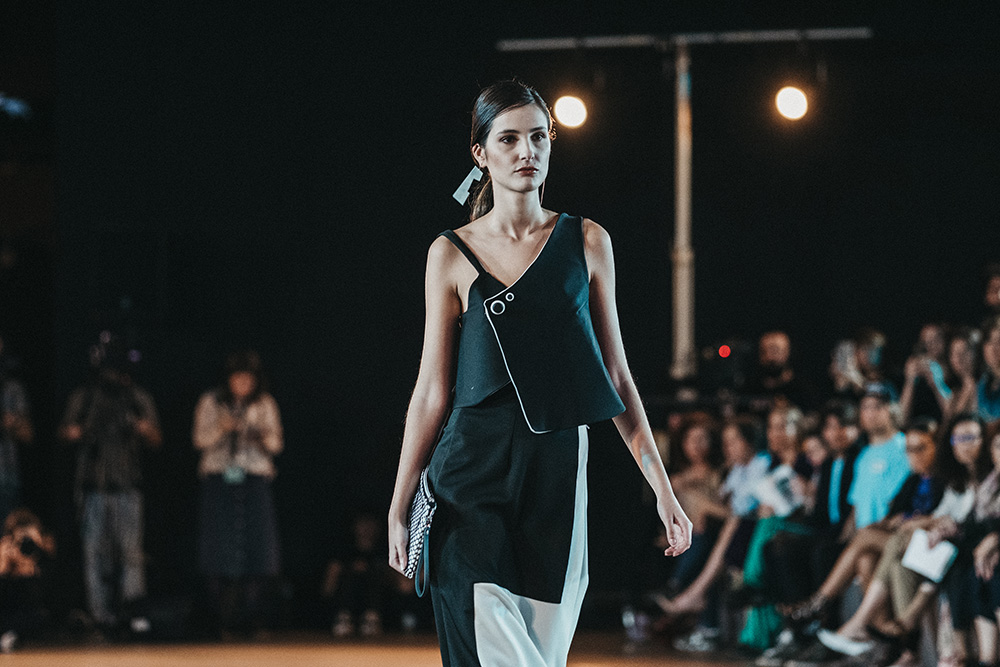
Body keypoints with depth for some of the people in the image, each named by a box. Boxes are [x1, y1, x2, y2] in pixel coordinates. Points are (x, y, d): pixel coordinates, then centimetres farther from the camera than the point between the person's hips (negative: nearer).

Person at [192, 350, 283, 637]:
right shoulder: (211, 402, 8)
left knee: (257, 545, -8)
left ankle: (252, 616, -2)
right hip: (218, 479, -1)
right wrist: (221, 429, -13)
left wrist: (263, 439, -14)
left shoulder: (265, 404, 10)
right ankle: (225, 616, -3)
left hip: (255, 481, 1)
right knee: (220, 546, -6)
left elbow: (276, 443, 7)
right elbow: (200, 439, 5)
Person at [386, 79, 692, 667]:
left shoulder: (588, 242, 9)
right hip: (474, 471, -2)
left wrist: (661, 485, 5)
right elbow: (432, 391, 6)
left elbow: (616, 373, 10)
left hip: (558, 473, 2)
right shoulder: (453, 254, 4)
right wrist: (399, 507, 3)